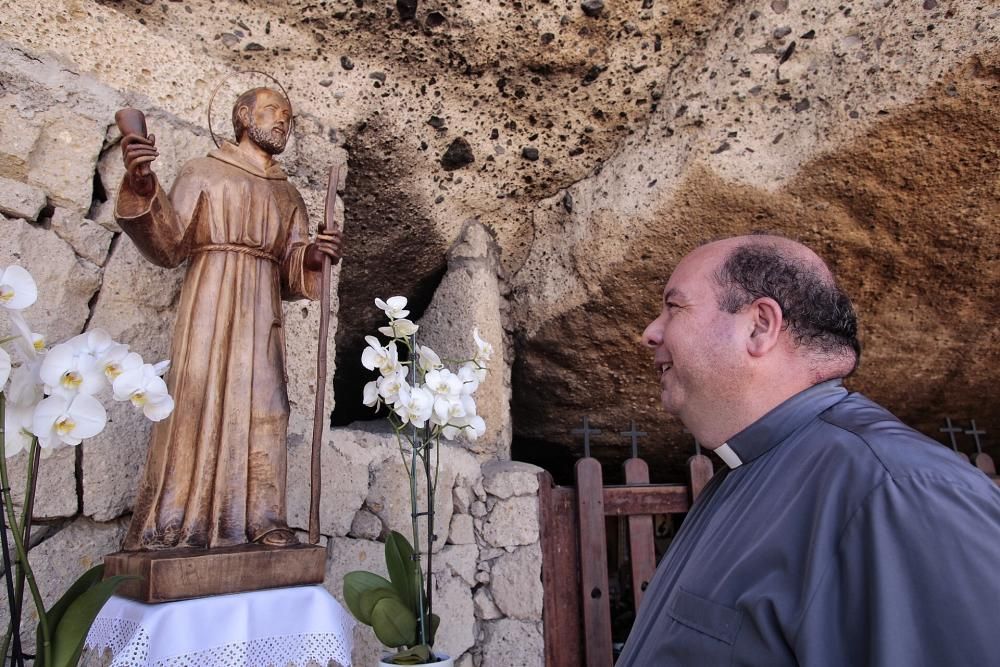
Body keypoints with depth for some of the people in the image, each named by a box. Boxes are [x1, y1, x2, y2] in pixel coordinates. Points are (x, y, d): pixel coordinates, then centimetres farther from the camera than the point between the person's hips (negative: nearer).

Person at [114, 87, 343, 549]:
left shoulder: (287, 194, 20)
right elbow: (168, 247, -1)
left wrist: (313, 257, -11)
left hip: (262, 313, 4)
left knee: (261, 409, -4)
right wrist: (143, 190, -16)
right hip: (209, 305, -3)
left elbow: (292, 271, 12)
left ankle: (261, 519, -1)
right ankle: (169, 527, -3)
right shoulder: (203, 172, 9)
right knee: (196, 402, -9)